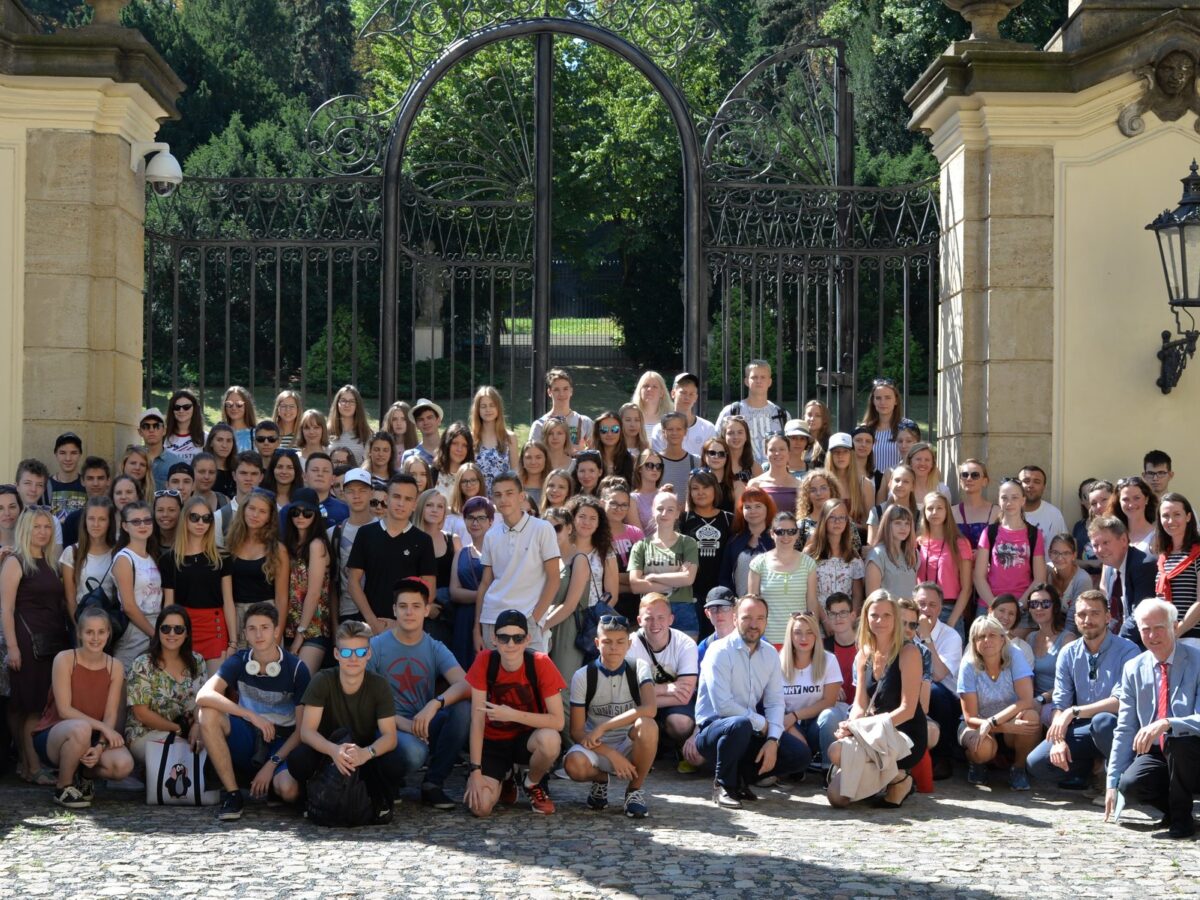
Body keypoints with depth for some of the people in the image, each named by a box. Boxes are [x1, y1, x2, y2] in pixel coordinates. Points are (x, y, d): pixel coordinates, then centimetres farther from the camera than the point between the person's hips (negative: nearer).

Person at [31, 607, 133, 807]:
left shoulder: (115, 667, 1)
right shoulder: (64, 659, -11)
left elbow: (110, 716, -4)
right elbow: (64, 710, -16)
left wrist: (100, 747, -22)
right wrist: (103, 727, -22)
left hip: (92, 737, 4)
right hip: (52, 736, -4)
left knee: (124, 765, -27)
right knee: (81, 728, -40)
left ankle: (82, 775, 9)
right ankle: (63, 787, -13)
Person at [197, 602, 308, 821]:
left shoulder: (296, 669, -9)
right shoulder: (238, 662, -4)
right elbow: (203, 696, -23)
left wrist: (272, 764, -17)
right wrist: (252, 716, -31)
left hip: (282, 743, -2)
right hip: (247, 740, 2)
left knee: (289, 791, -34)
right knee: (208, 714, -27)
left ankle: (271, 778, 7)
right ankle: (231, 794, -20)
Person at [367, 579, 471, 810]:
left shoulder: (435, 649, 6)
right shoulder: (376, 646, -1)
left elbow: (465, 685, -12)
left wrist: (435, 704, -32)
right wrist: (400, 722, -21)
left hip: (425, 728, 4)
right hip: (389, 728, -4)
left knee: (464, 707, -25)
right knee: (414, 752, -39)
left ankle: (433, 783, -13)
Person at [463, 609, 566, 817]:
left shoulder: (540, 663, -19)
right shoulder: (485, 661, -16)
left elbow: (558, 721, -22)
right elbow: (477, 721, -15)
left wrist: (514, 715, -32)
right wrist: (476, 771, -19)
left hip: (527, 738, 0)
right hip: (492, 741, 0)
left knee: (550, 740, -37)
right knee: (480, 807, -23)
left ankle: (533, 784, -2)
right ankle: (503, 779, 14)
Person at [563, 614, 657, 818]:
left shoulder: (638, 668, -5)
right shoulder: (583, 676, -6)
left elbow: (649, 709, -24)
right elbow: (576, 731, -8)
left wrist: (602, 727, -26)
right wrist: (611, 755, -22)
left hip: (631, 747, 0)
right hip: (597, 748, 0)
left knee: (647, 726, -34)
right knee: (574, 764, -35)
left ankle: (636, 789, -9)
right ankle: (600, 779, 4)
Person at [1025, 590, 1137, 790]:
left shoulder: (1126, 651, -12)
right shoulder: (1068, 654, 4)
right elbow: (1059, 704, -1)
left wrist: (1074, 712, -26)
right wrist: (1059, 740, -18)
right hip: (1081, 730, 4)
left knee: (1102, 721, -39)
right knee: (1036, 763, -16)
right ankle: (1087, 769, 11)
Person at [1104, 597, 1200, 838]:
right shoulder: (1133, 669, 4)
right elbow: (1125, 730, 4)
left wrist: (1166, 724, -38)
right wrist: (1113, 782, -1)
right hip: (1154, 753, 3)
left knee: (1178, 740, -36)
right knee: (1130, 783, -29)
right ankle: (1173, 806, 4)